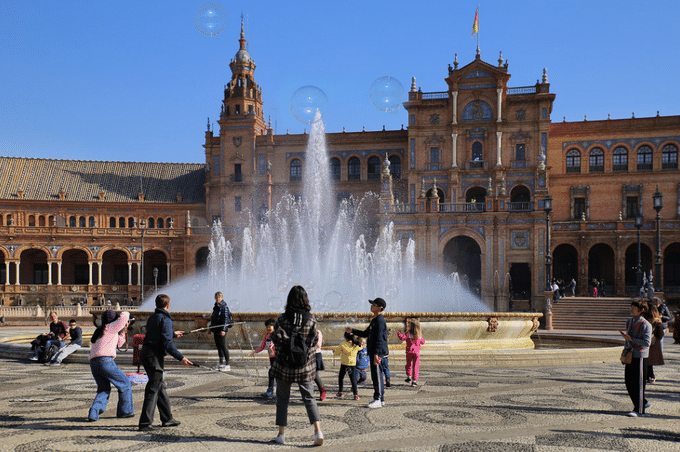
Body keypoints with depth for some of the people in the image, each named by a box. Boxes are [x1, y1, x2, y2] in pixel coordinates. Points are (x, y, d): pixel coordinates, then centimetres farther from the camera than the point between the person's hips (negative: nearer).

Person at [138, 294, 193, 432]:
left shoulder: (152, 317, 14)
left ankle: (167, 419, 25)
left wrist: (173, 334, 43)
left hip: (146, 353, 9)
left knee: (160, 386, 16)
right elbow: (167, 343, -19)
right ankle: (145, 423, -4)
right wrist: (181, 357, -17)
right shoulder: (165, 319, -13)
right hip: (155, 356, -9)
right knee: (153, 389, -5)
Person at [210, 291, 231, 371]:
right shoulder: (216, 306, 15)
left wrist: (223, 329, -21)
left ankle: (227, 365, -5)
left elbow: (225, 319, -16)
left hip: (222, 329, -9)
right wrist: (212, 328, 22)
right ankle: (221, 363, 22)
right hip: (216, 330, 9)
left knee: (223, 346, -8)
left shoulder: (224, 307, -11)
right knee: (218, 346, 12)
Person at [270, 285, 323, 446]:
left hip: (284, 366, -1)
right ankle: (318, 431, -6)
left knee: (282, 399, 13)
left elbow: (277, 340, -10)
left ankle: (281, 434, 16)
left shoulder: (282, 319, -9)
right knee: (309, 398, 8)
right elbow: (314, 341, -4)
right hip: (305, 366, 1)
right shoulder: (311, 320, -6)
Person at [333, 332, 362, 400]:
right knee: (352, 378, 8)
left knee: (341, 377, 16)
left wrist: (335, 348, 14)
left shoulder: (343, 345, -13)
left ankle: (340, 392, 17)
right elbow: (360, 348, 18)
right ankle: (355, 394, 1)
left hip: (344, 364, -2)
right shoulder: (356, 345, -4)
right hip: (352, 364, 3)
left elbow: (336, 352, -4)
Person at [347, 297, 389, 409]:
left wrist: (376, 354, -24)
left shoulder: (380, 320, -14)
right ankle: (381, 399, 19)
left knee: (377, 375, -7)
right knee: (376, 376, 13)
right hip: (373, 352, 10)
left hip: (378, 353, -10)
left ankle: (378, 400, -3)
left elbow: (379, 339, -20)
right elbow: (365, 333, 27)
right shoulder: (374, 320, 18)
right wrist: (352, 331, 20)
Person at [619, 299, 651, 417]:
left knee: (638, 384, -2)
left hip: (640, 357, -8)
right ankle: (644, 403, 29)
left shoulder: (645, 325, -13)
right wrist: (625, 350, 14)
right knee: (628, 382, 10)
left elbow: (646, 342, -19)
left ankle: (638, 410, 8)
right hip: (630, 355, 8)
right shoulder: (629, 322, 10)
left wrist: (630, 339, -23)